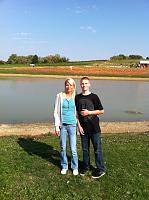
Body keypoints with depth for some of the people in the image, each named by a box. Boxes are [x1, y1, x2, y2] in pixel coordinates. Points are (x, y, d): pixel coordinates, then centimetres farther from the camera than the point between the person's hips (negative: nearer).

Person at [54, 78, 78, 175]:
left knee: (73, 148, 2)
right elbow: (56, 112, -1)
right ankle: (64, 166, 29)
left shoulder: (75, 97, 3)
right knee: (63, 148, 9)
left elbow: (77, 112, 11)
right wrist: (57, 126, -4)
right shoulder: (60, 96, -2)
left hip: (72, 125, 1)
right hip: (62, 125, 0)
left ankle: (75, 167, 22)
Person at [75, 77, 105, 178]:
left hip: (94, 128, -3)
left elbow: (101, 111, -3)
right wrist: (79, 125, -2)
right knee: (85, 149, 15)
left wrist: (89, 112, -13)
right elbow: (76, 113, 6)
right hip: (83, 128, 3)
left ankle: (101, 169, 19)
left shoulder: (94, 97, -6)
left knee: (97, 149, 5)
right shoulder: (77, 97, 3)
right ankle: (86, 166, 33)